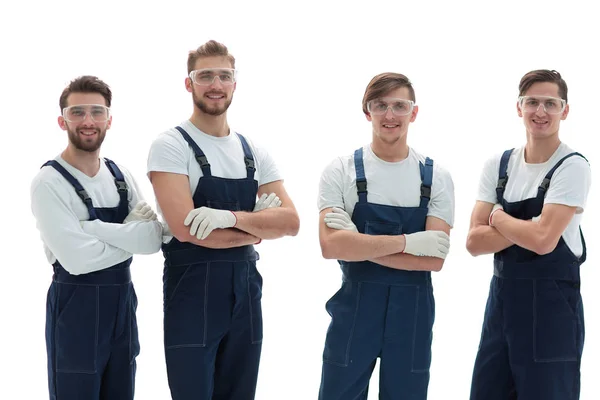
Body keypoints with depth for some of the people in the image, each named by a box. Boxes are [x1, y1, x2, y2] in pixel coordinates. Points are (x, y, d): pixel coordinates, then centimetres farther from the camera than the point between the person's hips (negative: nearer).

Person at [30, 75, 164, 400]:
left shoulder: (120, 176, 6)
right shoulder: (49, 182, -14)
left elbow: (153, 239, -9)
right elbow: (77, 258, -23)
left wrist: (89, 226, -18)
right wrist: (131, 236, -9)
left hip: (122, 302, 6)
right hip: (75, 307, -6)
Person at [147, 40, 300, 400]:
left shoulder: (254, 152, 10)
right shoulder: (171, 146, -7)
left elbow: (290, 221, -2)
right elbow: (186, 229, -19)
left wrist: (233, 217, -19)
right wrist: (256, 228, -7)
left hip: (246, 290, 5)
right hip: (192, 291, -5)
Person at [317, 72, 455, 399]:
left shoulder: (437, 177, 0)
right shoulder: (341, 170, -3)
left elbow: (434, 259, -9)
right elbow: (331, 245, -16)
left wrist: (359, 245, -16)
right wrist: (407, 242, -17)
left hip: (412, 311, 1)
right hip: (353, 307, -1)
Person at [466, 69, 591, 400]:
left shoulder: (572, 167, -11)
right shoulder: (497, 165, 5)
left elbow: (543, 240, -22)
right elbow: (474, 242, -1)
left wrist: (497, 217, -5)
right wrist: (526, 228, -15)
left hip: (551, 303, -6)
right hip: (501, 297, 6)